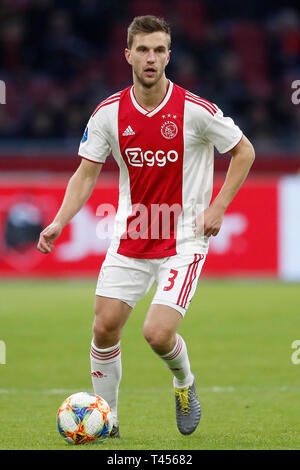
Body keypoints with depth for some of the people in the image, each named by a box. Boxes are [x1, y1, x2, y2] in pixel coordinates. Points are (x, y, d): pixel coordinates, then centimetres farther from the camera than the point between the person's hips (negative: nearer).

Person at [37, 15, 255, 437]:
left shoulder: (195, 110, -13)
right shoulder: (109, 112, -3)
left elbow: (244, 152, 0)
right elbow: (87, 173, 4)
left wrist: (217, 208, -7)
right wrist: (59, 222, -9)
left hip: (184, 240, -4)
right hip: (130, 237, 4)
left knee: (158, 333, -16)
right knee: (104, 327, -1)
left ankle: (185, 382, 19)